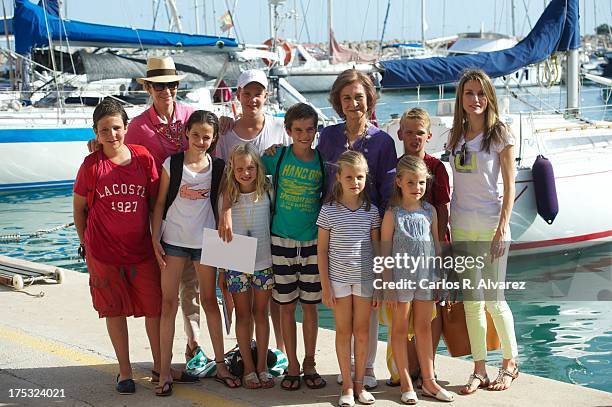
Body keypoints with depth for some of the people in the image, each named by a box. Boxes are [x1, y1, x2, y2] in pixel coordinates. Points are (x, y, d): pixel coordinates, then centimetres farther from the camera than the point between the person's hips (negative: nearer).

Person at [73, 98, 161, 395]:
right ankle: (125, 371, 21)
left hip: (142, 248, 2)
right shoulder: (92, 165, -8)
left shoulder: (143, 158, -4)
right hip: (104, 252, -2)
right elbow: (79, 207, 3)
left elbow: (156, 199, 4)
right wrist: (86, 242, 6)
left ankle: (159, 366, 24)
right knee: (115, 310, 8)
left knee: (154, 307, 7)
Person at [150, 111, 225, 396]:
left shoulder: (217, 167, -1)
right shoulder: (172, 164, -4)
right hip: (173, 240, -1)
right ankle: (165, 371, 5)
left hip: (205, 241, 1)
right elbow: (160, 203, -1)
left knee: (210, 301, 11)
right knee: (168, 303, 0)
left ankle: (220, 364, 20)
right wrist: (156, 240, -5)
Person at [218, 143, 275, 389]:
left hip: (264, 262, 0)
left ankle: (262, 366, 16)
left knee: (260, 313, 8)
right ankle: (248, 368, 14)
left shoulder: (267, 192, -2)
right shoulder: (228, 197, -2)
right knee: (243, 314, 7)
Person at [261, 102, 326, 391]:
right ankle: (292, 366, 15)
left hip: (313, 241, 1)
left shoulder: (322, 160, 0)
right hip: (282, 240, -1)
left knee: (310, 304, 7)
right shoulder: (278, 156, -3)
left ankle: (309, 364, 18)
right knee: (286, 305, 5)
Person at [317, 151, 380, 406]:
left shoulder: (371, 211, 1)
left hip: (365, 278, 1)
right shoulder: (329, 210, -4)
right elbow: (322, 250, -2)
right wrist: (325, 286, -5)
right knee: (343, 331, 5)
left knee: (362, 331, 7)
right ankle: (347, 385, 13)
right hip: (338, 278, -1)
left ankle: (359, 383, 18)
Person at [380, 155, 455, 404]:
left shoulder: (430, 212, 5)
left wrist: (440, 278, 10)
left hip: (426, 278, 4)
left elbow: (436, 246, 12)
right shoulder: (392, 215, -7)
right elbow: (385, 252, -7)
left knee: (424, 327, 11)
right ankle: (405, 383, 13)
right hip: (401, 278, -4)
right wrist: (389, 285, -10)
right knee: (400, 329, 5)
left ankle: (428, 380, 19)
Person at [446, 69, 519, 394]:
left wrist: (502, 229, -13)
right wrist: (448, 223, 8)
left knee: (493, 300, -1)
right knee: (471, 303, 6)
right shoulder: (455, 137, 10)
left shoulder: (500, 135, -4)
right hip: (461, 229, 5)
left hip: (491, 227, -4)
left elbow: (509, 186, -6)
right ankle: (479, 370, 14)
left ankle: (510, 363, 18)